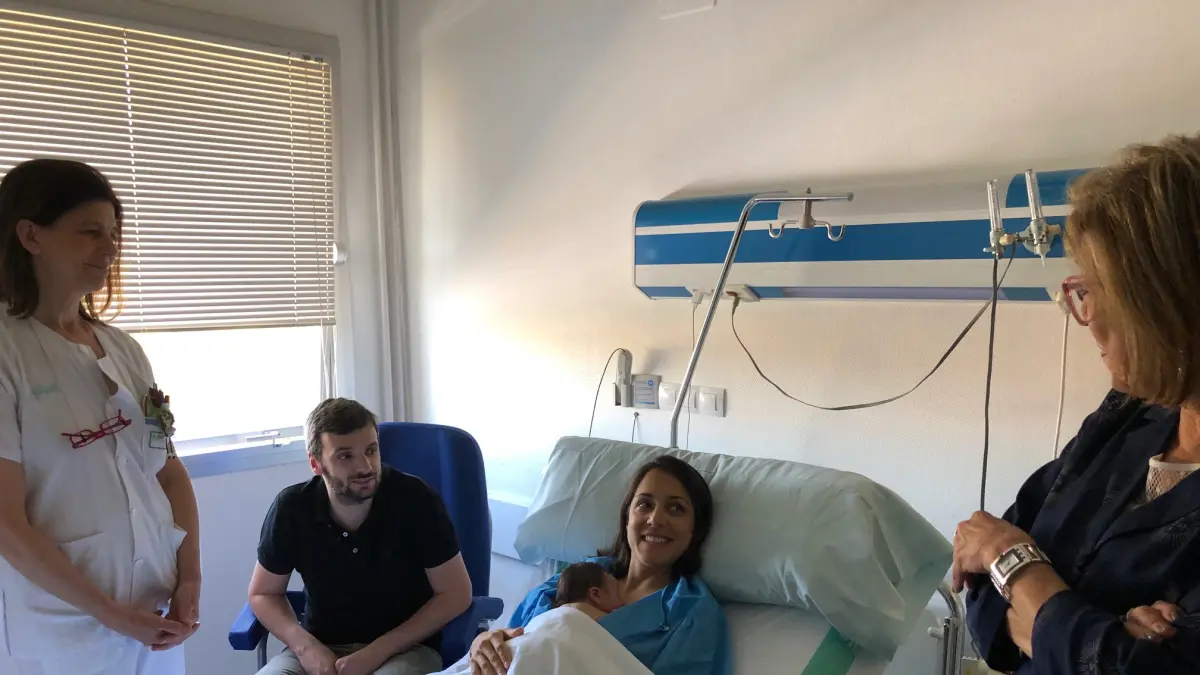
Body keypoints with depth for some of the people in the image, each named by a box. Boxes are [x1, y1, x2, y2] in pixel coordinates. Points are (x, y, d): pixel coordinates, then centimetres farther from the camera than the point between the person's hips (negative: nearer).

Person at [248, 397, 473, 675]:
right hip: (321, 648, 3)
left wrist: (377, 652, -17)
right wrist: (304, 645, -12)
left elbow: (455, 594, -9)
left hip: (404, 647, -2)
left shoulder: (415, 499, -16)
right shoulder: (292, 508, -8)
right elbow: (263, 594, 7)